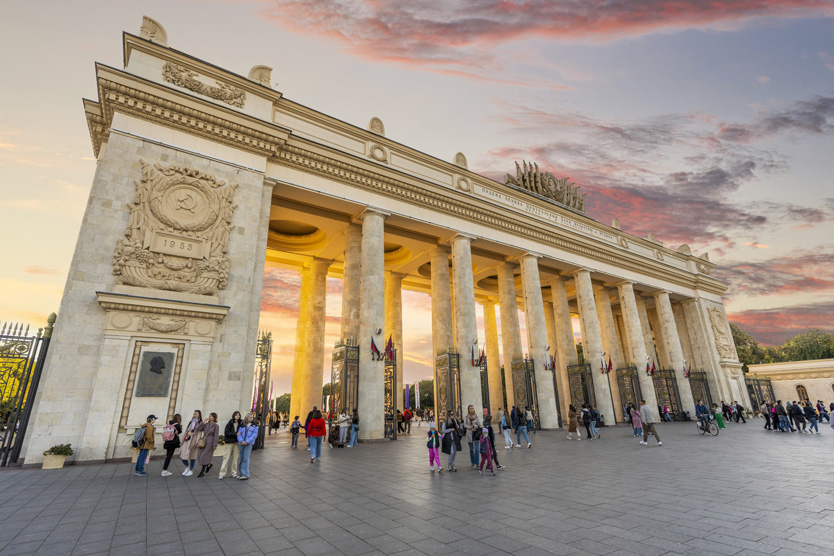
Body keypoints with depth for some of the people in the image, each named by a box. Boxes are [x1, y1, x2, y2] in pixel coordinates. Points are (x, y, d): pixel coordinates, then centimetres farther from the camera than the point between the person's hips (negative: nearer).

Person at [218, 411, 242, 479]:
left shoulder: (240, 423, 6)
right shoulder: (230, 423, -3)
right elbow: (226, 432, -9)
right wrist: (235, 434, -16)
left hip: (236, 443, 3)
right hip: (229, 442, -3)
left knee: (235, 458, 7)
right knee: (226, 458, -3)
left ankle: (234, 473, 16)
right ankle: (222, 474, 4)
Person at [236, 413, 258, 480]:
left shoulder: (254, 426, 8)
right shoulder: (242, 426, 13)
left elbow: (254, 435, -1)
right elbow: (239, 434, 4)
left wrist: (247, 442, -13)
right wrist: (241, 441, -14)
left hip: (249, 444, -2)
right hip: (241, 443, 2)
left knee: (246, 458, -11)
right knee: (241, 458, 5)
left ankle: (245, 474, -10)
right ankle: (240, 473, 18)